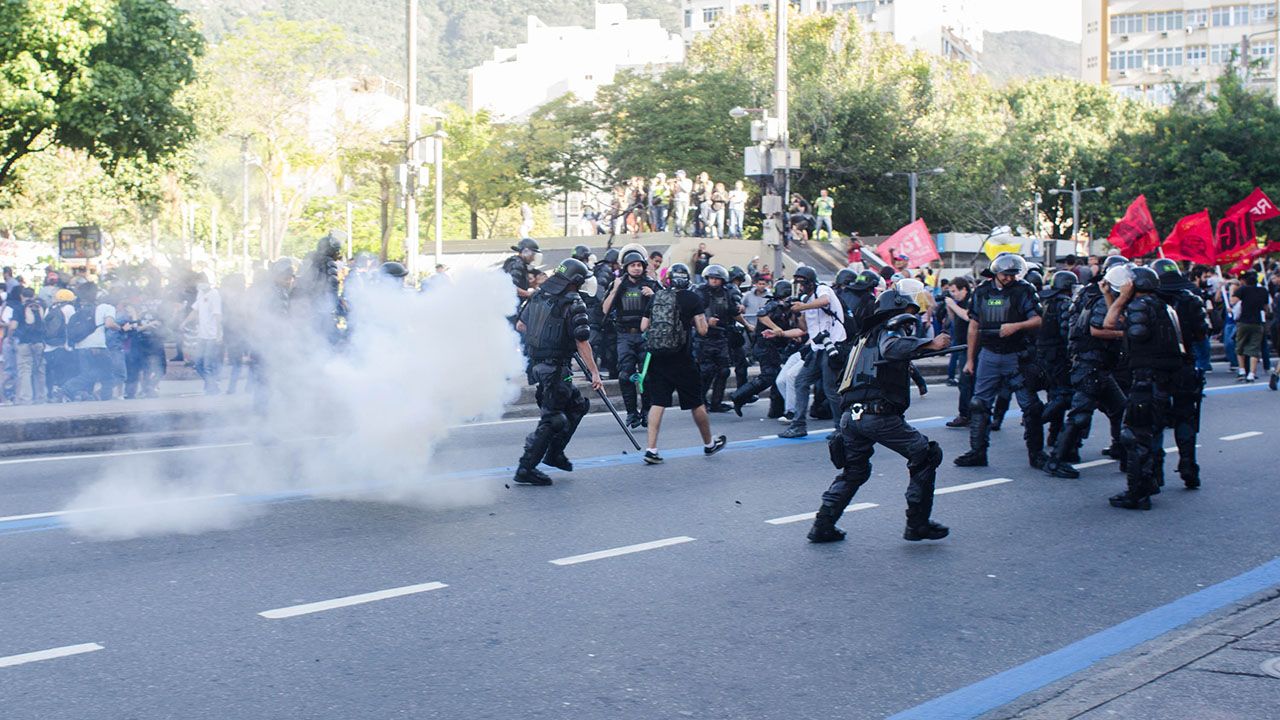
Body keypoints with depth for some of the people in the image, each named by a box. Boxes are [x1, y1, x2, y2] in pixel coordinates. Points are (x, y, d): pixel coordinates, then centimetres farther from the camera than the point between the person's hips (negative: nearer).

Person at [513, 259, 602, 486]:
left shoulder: (538, 296, 9)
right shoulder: (574, 304, -14)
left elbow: (520, 326, 17)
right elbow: (582, 343, -16)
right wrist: (594, 373, -11)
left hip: (535, 364, 8)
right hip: (555, 369, -8)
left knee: (577, 406, 21)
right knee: (551, 419, -2)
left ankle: (554, 453, 22)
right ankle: (526, 468, -4)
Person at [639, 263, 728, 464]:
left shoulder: (656, 297, 8)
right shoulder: (692, 298, -5)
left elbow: (644, 327, 10)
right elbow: (702, 330, -9)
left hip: (657, 357, 3)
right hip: (681, 359, -3)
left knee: (657, 403, 4)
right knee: (697, 403, 11)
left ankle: (651, 449, -4)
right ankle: (709, 444, 26)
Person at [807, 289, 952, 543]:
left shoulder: (869, 335, 29)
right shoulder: (892, 328, 2)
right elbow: (891, 348, -21)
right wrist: (930, 344, -21)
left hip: (850, 415, 8)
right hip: (879, 414, -8)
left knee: (854, 471, 23)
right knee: (926, 456, 5)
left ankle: (823, 525, 14)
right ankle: (918, 524, 5)